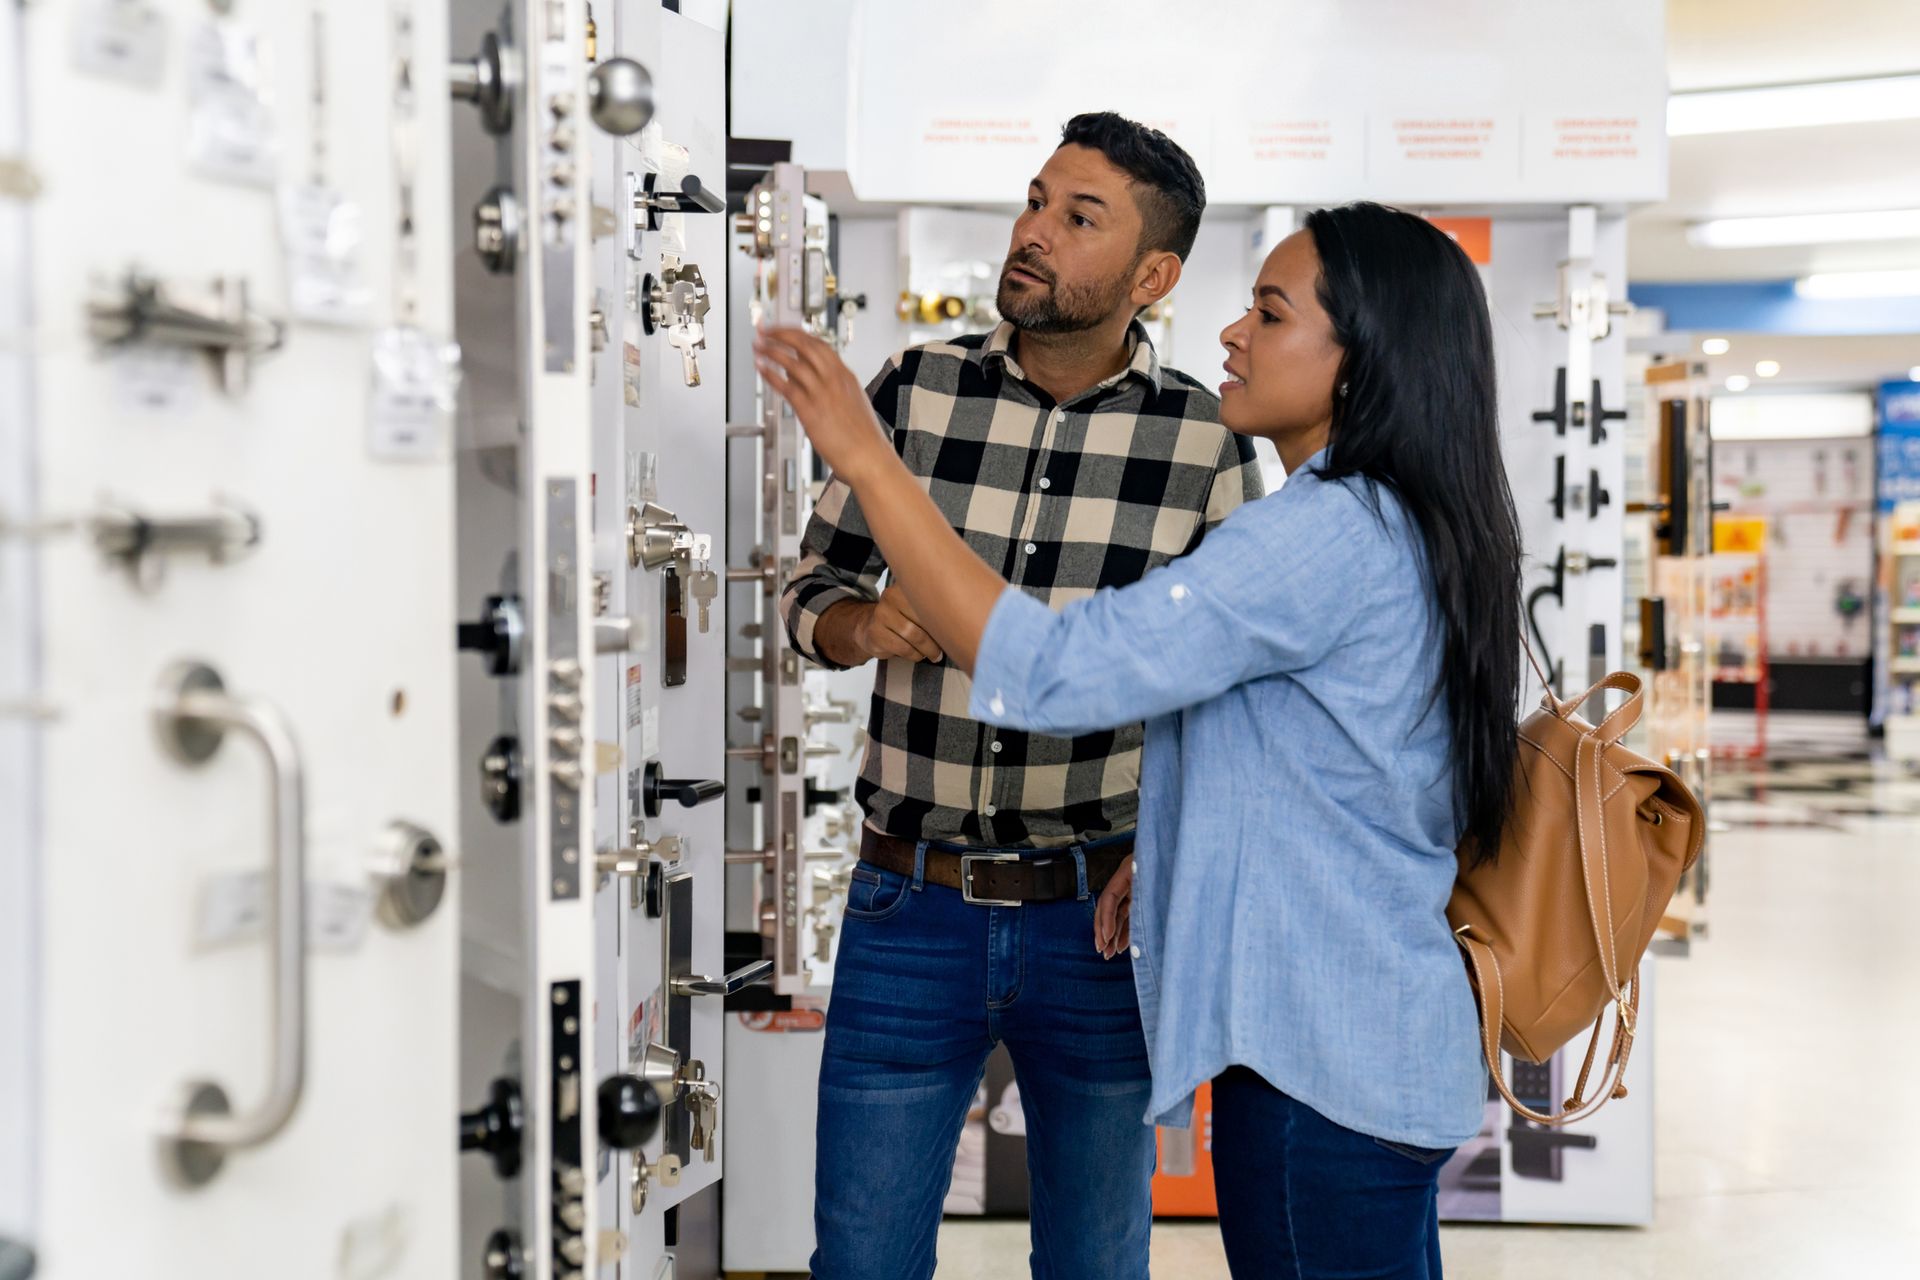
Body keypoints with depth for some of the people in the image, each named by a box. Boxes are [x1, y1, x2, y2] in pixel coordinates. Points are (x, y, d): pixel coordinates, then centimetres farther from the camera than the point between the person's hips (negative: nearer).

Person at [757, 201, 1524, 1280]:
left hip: (1320, 1067, -10)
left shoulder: (1329, 534, -21)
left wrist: (868, 460, -22)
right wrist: (1176, 857, 8)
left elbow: (1046, 672, -27)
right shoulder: (1409, 534, 11)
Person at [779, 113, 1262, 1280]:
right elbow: (814, 585, 8)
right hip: (911, 907, 1)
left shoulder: (1206, 442, -4)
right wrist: (865, 626, -15)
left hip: (1100, 919, 0)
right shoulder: (917, 390, -1)